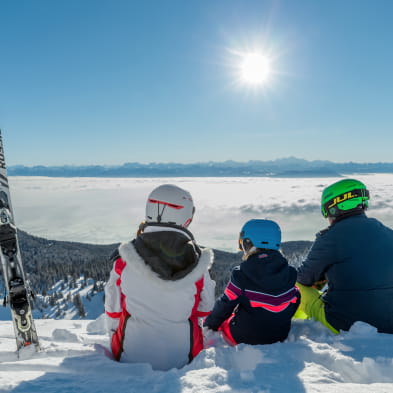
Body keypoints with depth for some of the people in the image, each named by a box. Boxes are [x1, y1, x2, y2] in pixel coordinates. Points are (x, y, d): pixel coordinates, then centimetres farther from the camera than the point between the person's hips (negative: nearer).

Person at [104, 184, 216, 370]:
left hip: (130, 357, 1)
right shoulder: (197, 263, -14)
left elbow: (114, 309, -1)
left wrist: (115, 340, 17)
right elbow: (205, 308, 1)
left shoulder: (124, 260, -14)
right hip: (181, 361, 0)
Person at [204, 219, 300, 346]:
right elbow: (295, 300, 7)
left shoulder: (241, 274, -19)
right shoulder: (289, 272, -5)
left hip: (244, 338, -4)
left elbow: (226, 304, -12)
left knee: (224, 321, 20)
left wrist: (210, 324, 5)